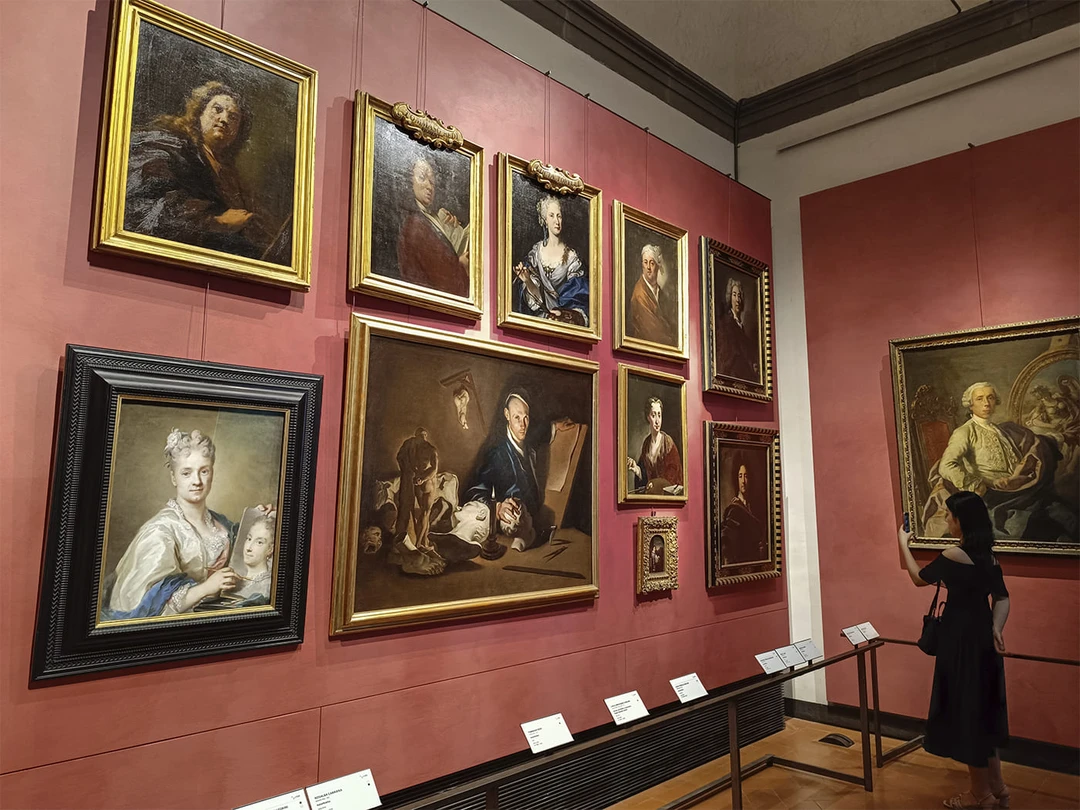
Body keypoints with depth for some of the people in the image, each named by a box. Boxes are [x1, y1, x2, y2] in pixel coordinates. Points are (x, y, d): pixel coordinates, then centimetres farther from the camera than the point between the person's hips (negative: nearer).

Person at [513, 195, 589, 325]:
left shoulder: (571, 256, 1)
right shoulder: (536, 252, 5)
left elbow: (577, 296, -3)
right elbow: (537, 295, 3)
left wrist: (563, 313, -21)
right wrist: (528, 281, -17)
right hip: (541, 314, 1)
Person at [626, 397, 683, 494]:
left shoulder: (668, 442, -6)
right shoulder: (646, 442, 9)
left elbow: (674, 473, -6)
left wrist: (656, 484, -14)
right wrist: (637, 469, -5)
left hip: (665, 491, -3)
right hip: (649, 492, 3)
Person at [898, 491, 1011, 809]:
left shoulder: (953, 556, -19)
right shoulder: (988, 556, 6)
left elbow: (919, 578, -3)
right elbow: (1002, 598, 5)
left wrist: (903, 543, 7)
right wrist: (996, 628, -6)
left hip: (961, 640, -8)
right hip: (983, 638, 8)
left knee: (966, 711, 5)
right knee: (982, 710, 19)